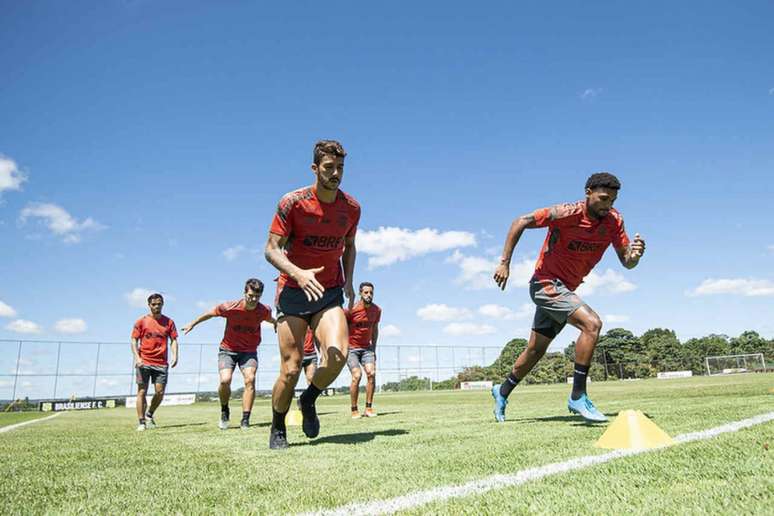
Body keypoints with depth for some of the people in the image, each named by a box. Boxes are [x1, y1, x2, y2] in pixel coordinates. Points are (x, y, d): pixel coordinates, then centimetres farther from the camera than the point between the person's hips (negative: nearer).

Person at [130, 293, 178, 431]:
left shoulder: (169, 322, 8)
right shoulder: (142, 321, 4)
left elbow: (173, 340, 8)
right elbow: (134, 340, 2)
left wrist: (174, 356, -7)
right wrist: (137, 357, -11)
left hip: (161, 363, 2)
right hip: (144, 362, -2)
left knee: (160, 392, -1)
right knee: (142, 392, -1)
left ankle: (149, 414, 23)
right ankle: (141, 422, 5)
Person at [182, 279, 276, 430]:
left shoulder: (264, 311, -14)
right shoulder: (230, 307, -21)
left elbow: (271, 319, 13)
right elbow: (209, 314, -2)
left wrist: (277, 324, 35)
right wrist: (192, 324, 12)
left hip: (249, 351, 1)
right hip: (228, 349, -1)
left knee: (250, 379, -21)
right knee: (225, 380, -20)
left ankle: (245, 420, -15)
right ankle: (224, 411, 10)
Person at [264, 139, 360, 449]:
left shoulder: (351, 208, 2)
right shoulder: (292, 202, -9)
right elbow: (271, 249, -11)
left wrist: (348, 281, 10)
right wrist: (299, 274, -28)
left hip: (330, 292, 3)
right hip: (293, 290, -2)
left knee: (338, 354, -20)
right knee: (291, 368, -4)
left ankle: (309, 400, 12)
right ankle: (277, 429, 21)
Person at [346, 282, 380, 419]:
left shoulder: (377, 310, -1)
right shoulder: (352, 310, -16)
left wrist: (374, 348, 14)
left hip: (366, 347, 4)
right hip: (351, 348, -4)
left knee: (371, 373, -15)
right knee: (357, 375, -18)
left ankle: (369, 408, -6)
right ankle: (354, 410, -5)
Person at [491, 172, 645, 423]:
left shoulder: (614, 221, -3)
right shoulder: (567, 213, -20)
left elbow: (626, 262, -1)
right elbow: (521, 222, -16)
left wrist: (635, 254, -26)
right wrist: (505, 263, -20)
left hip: (564, 289, 7)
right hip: (546, 283, -7)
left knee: (536, 350, 16)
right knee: (592, 323, -26)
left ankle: (502, 391, 37)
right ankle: (578, 397, -16)